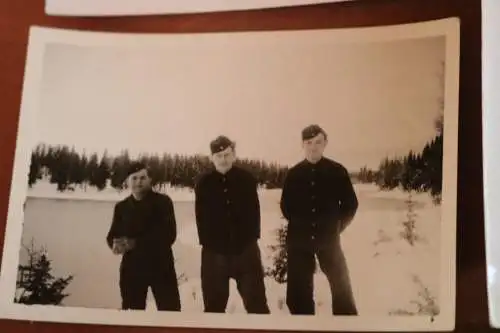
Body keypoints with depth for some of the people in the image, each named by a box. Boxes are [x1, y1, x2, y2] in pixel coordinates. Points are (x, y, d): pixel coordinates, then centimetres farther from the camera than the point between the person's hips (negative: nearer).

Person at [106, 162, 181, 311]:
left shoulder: (163, 201, -3)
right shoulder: (121, 206, 11)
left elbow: (168, 235, -13)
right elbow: (112, 235, 11)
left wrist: (136, 243, -19)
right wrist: (116, 244, -15)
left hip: (161, 266, -4)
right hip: (132, 267, 4)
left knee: (169, 312, -5)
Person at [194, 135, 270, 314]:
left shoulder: (247, 179, 0)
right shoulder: (203, 182, 0)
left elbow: (254, 211, 3)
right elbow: (201, 216, 3)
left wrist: (252, 238, -3)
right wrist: (207, 242, -2)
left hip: (245, 247, 0)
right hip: (214, 250, 0)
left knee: (256, 302, 4)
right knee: (214, 303, 9)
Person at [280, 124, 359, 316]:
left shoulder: (337, 171, -4)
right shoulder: (294, 174, 0)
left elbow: (350, 204, 3)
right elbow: (286, 206, 11)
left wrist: (337, 226, 2)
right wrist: (299, 226, 7)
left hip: (329, 239, -1)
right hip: (298, 240, 1)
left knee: (341, 286, 0)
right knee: (299, 290, 7)